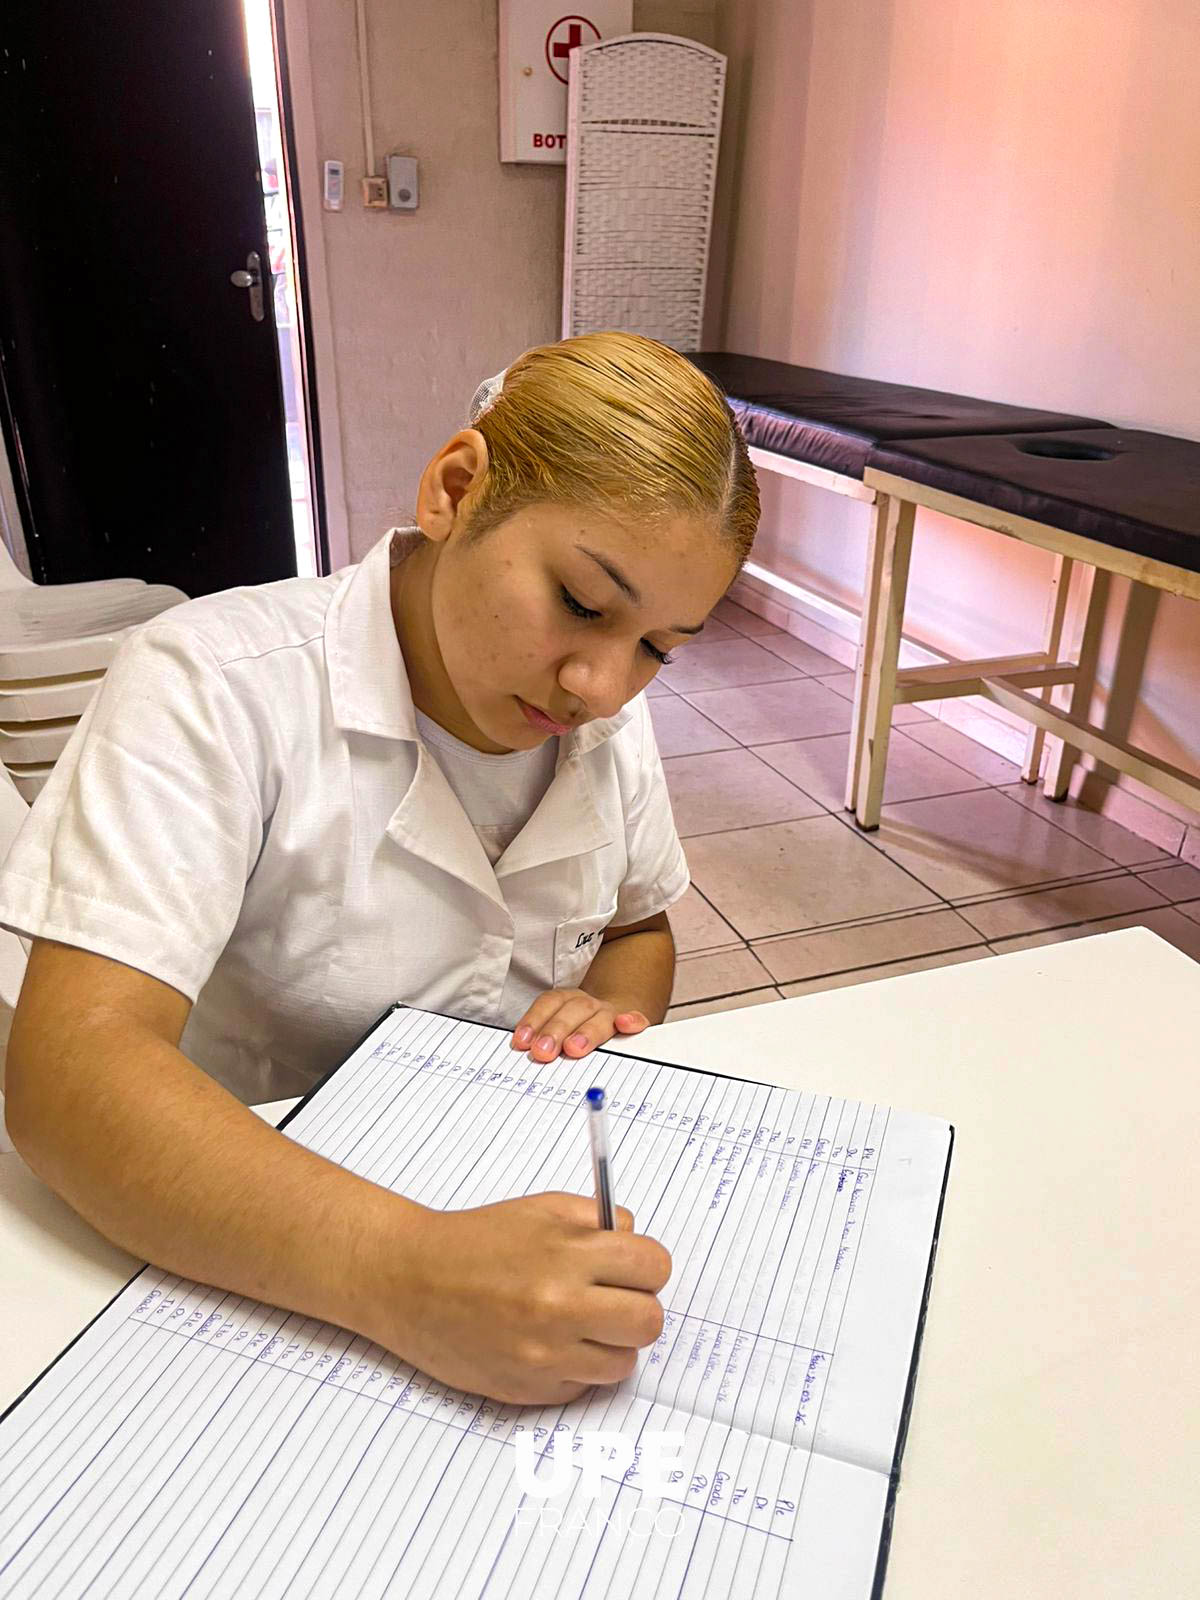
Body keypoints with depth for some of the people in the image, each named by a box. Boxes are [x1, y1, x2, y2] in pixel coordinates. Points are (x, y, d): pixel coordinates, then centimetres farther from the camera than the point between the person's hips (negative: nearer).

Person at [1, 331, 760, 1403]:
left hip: (536, 1199, 4)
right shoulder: (215, 686, -20)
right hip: (258, 1263, -3)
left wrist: (609, 1011, -8)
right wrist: (399, 1273, -41)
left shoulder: (609, 717, -2)